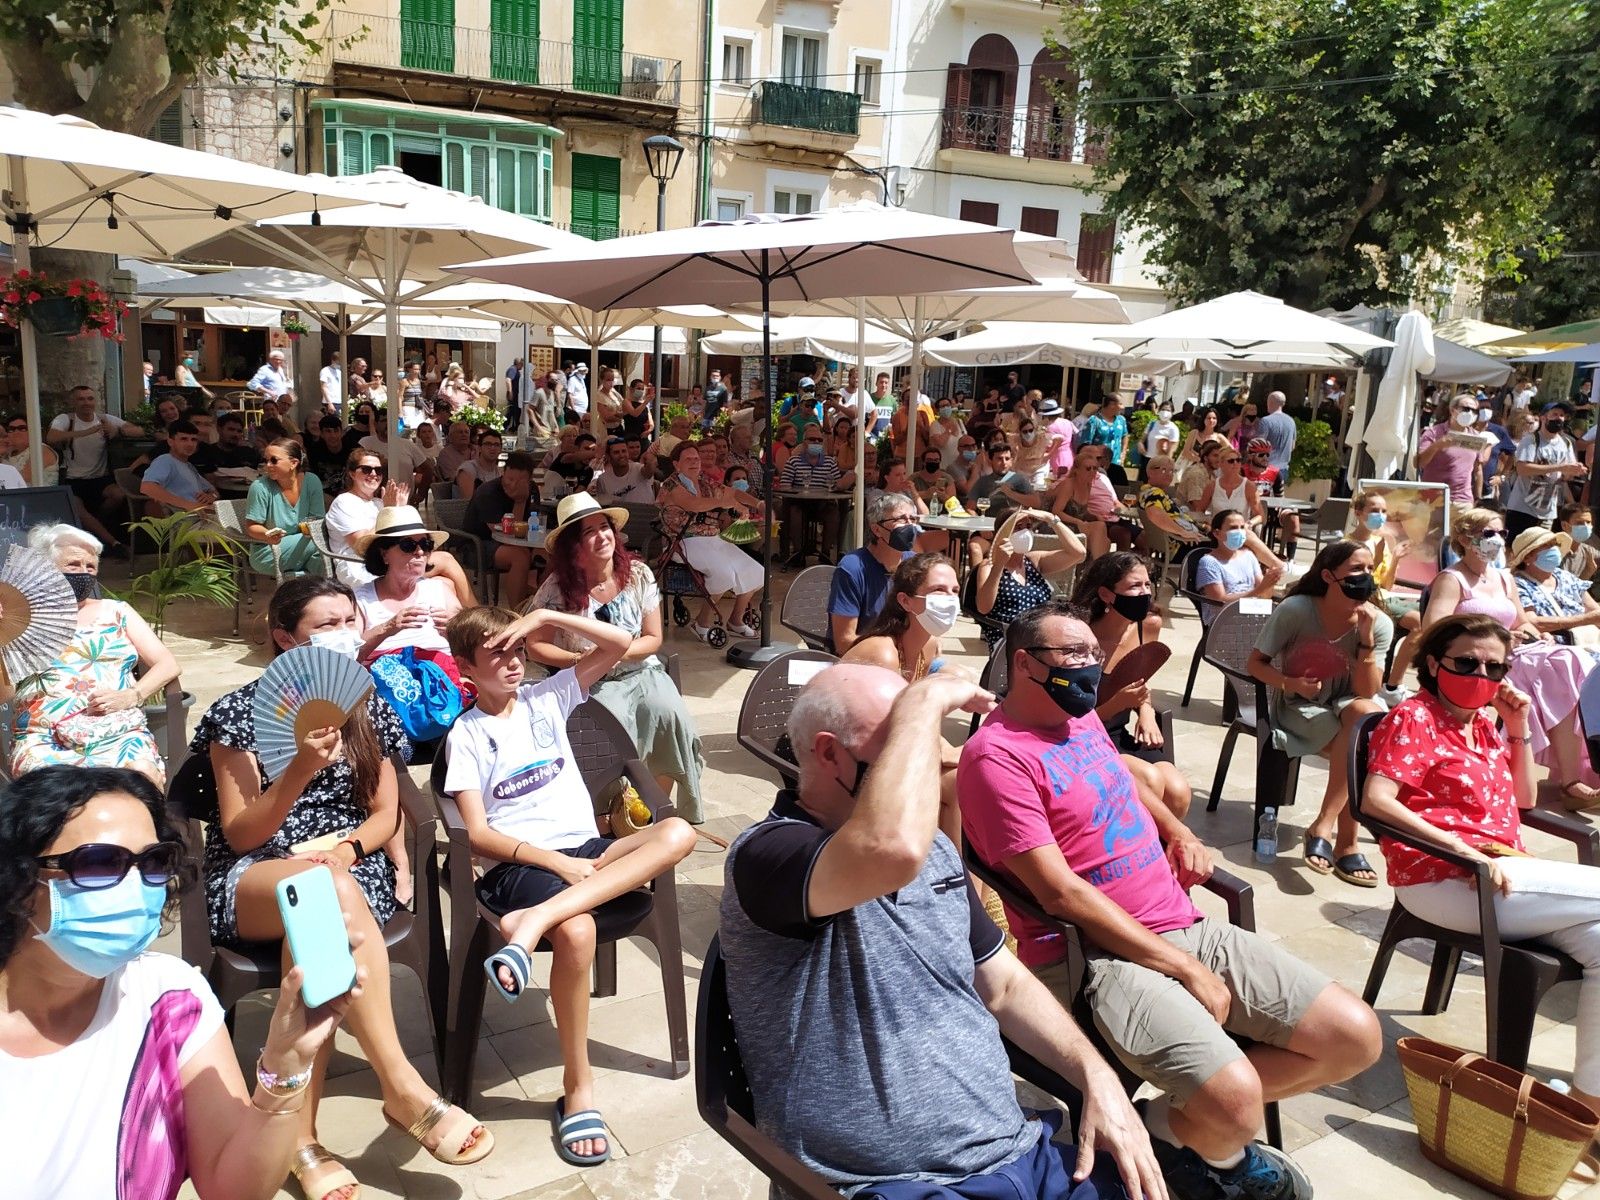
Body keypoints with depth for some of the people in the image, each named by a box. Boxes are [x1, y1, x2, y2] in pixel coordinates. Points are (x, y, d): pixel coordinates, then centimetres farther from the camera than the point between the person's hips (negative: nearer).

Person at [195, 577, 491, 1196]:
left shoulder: (367, 705, 9)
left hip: (350, 867, 3)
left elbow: (385, 814, 11)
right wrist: (302, 769, -23)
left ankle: (301, 1134, -29)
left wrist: (345, 849, -13)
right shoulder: (240, 711, -1)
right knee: (330, 891, -39)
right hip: (251, 880, -2)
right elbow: (239, 834, -6)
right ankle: (403, 1086, -38)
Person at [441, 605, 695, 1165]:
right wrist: (555, 863, -16)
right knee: (577, 931, -36)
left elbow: (619, 644, 8)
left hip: (585, 847, 4)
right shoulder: (467, 734, 5)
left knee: (677, 832, -25)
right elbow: (478, 834, -4)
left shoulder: (547, 697, 15)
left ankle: (534, 920, -36)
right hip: (518, 864, -4)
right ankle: (578, 1089, -15)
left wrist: (546, 617, -1)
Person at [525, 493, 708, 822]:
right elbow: (536, 646, -3)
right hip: (589, 683, -2)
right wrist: (578, 659, -18)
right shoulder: (557, 587, -8)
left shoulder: (638, 574, -2)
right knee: (616, 723, -33)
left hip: (640, 671, 3)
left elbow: (653, 639, 2)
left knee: (672, 715, -25)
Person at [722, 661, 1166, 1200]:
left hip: (1022, 1151, 6)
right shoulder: (764, 855, -17)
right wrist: (923, 701, -25)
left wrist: (1098, 1078, 2)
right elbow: (894, 850, -38)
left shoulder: (934, 848, 11)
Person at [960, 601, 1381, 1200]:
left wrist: (1179, 832, 12)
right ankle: (1186, 1132, 9)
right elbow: (1061, 891, -18)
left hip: (1185, 926, 9)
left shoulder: (1082, 718, 12)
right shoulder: (996, 755, -14)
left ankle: (1181, 1119, 12)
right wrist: (1184, 967, -14)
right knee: (1237, 1102, -28)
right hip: (1094, 955, -9)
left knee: (1356, 1037, 0)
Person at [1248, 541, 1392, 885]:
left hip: (1346, 709, 3)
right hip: (1295, 710, -3)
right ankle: (1345, 843, -18)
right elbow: (1255, 664, -10)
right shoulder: (1296, 610, -16)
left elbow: (1367, 693, -15)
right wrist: (1292, 683, -28)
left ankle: (1323, 826, -26)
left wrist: (1365, 636, -26)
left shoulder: (1379, 624, -9)